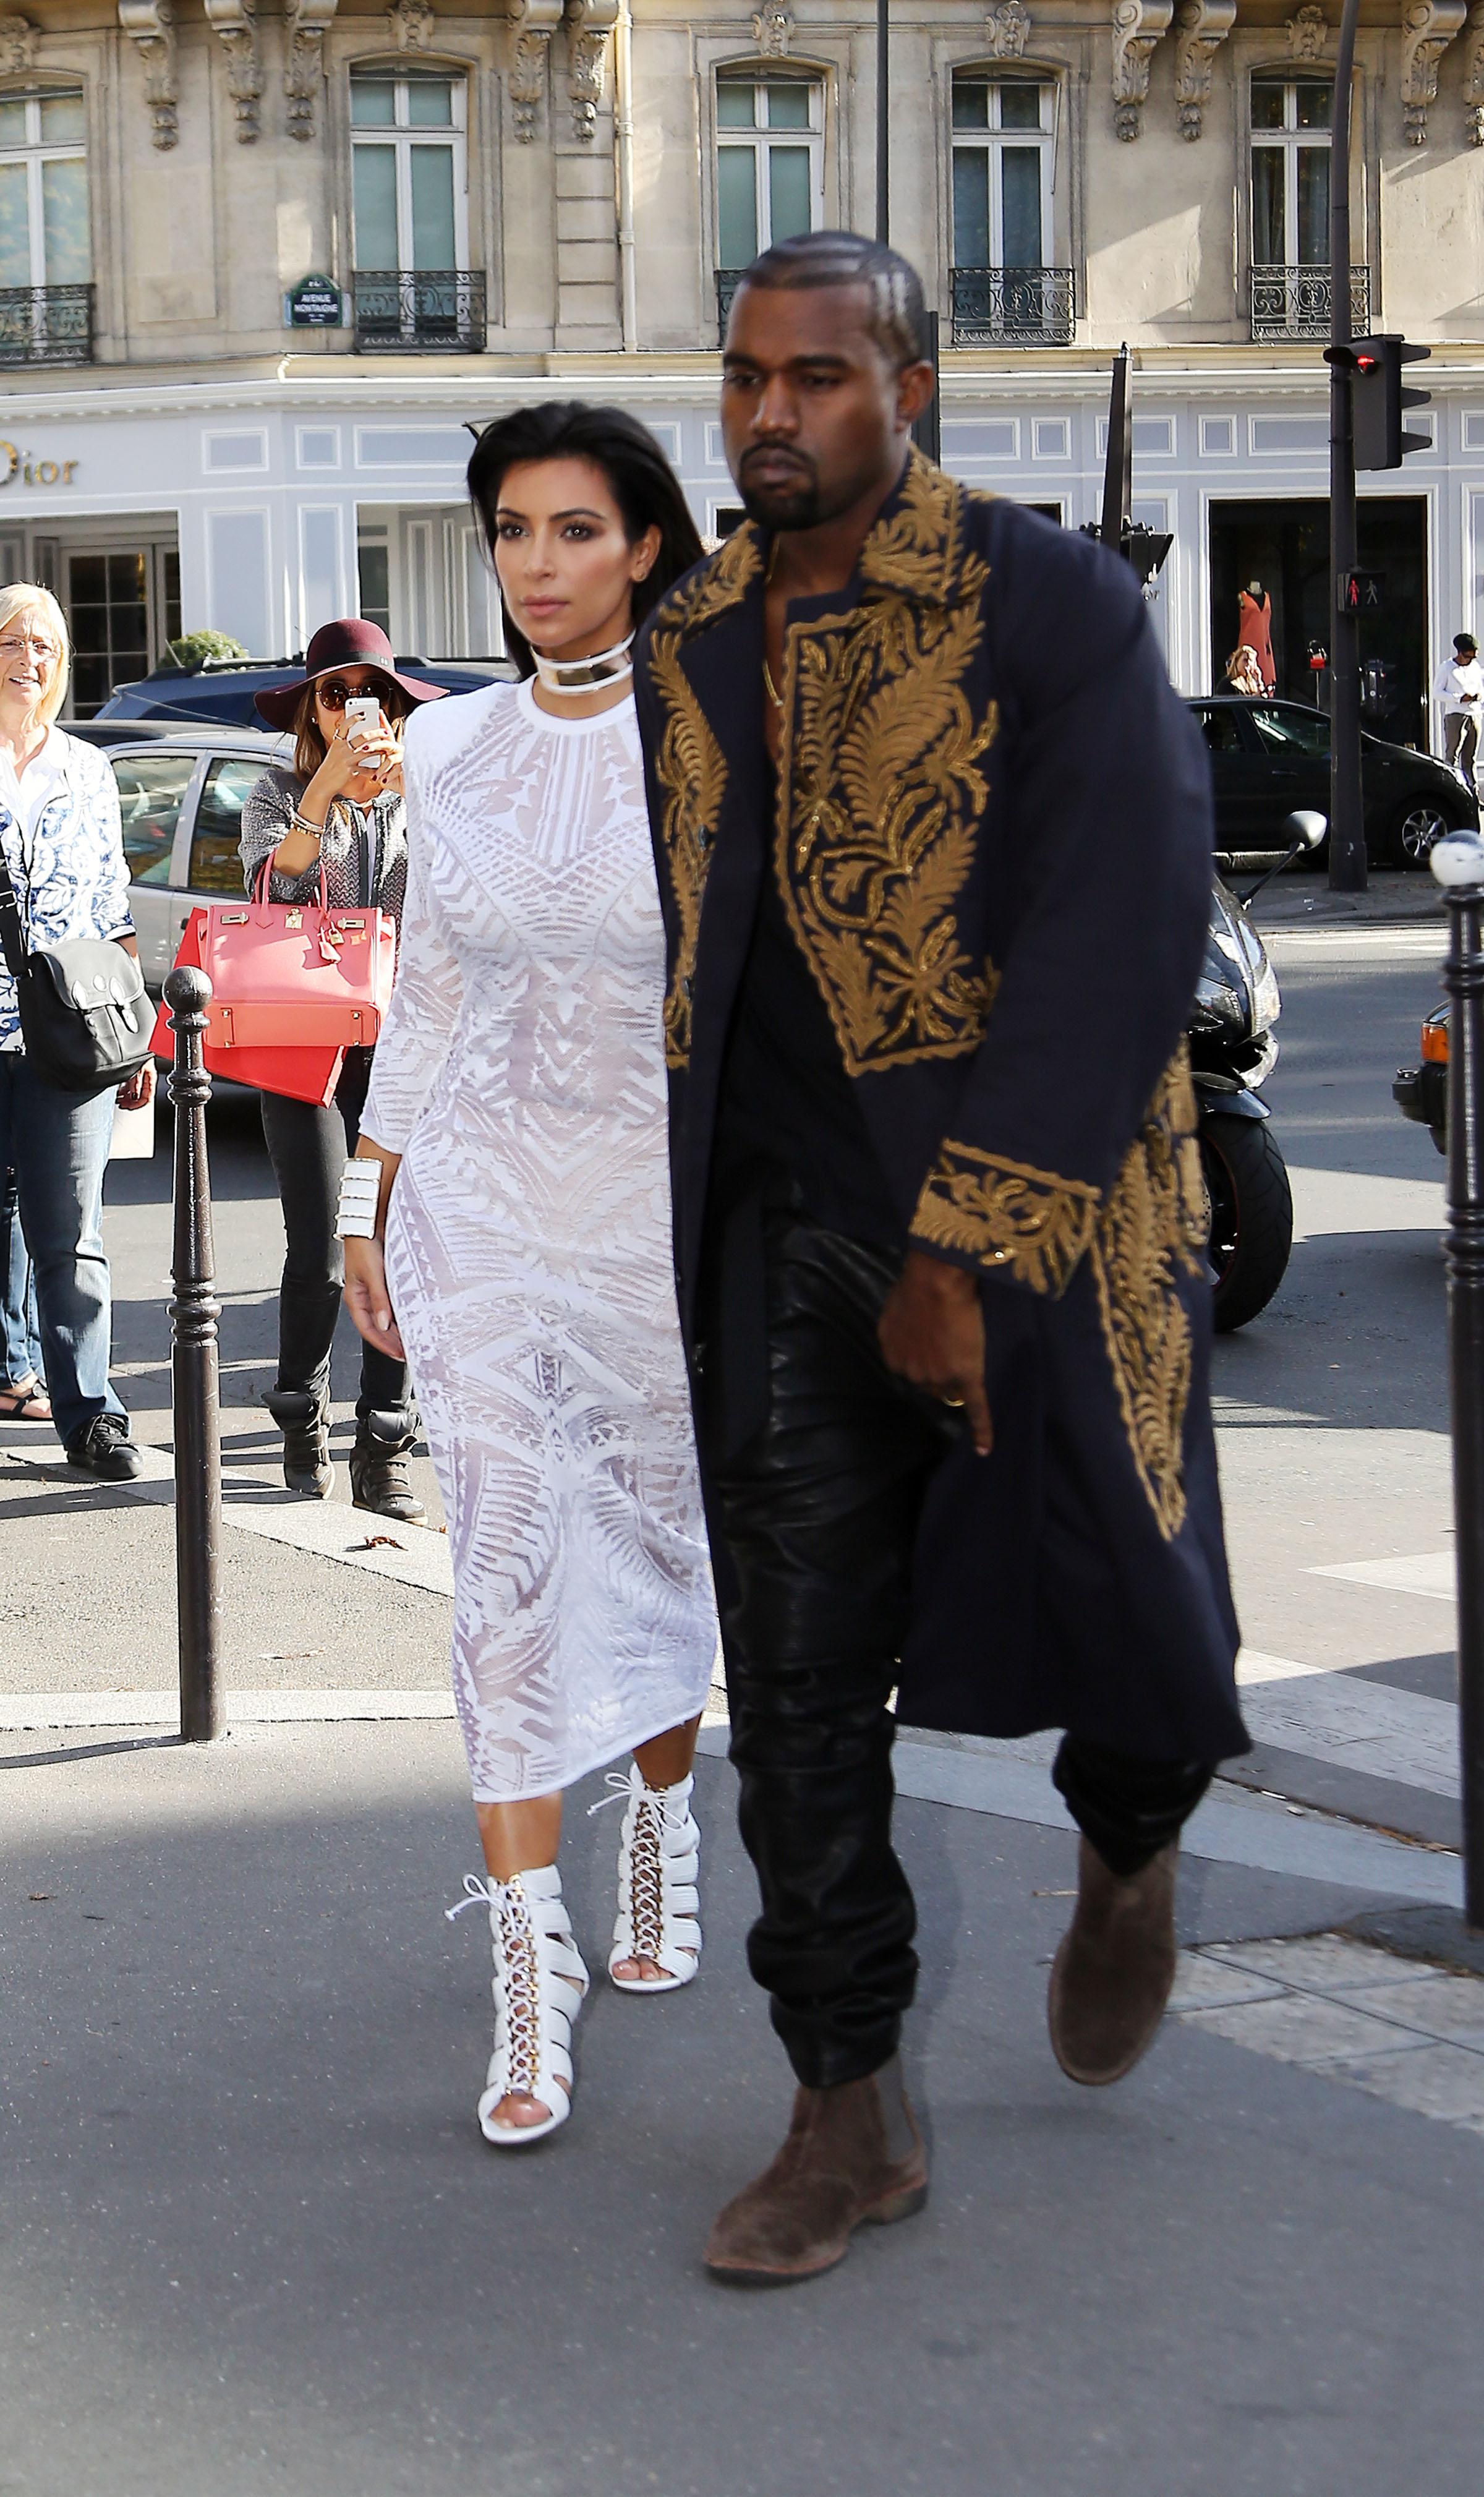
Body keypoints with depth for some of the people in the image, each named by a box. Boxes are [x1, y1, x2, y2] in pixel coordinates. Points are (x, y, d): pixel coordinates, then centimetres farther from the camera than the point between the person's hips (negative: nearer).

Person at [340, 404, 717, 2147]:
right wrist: (367, 1201, 11)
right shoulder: (446, 751, 4)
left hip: (665, 1196, -2)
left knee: (654, 1531, 11)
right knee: (505, 1563, -5)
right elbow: (425, 998, 12)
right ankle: (531, 1972, -4)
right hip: (482, 1197, 2)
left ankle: (663, 1828, 38)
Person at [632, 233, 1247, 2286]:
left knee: (1125, 1644, 2)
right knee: (798, 1691, 2)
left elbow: (1122, 943, -15)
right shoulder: (688, 652, 8)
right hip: (792, 1246, 4)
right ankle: (850, 2117, 15)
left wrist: (968, 1252, -19)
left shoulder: (1056, 607, -8)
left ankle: (1127, 1854, 38)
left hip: (1050, 1223, -4)